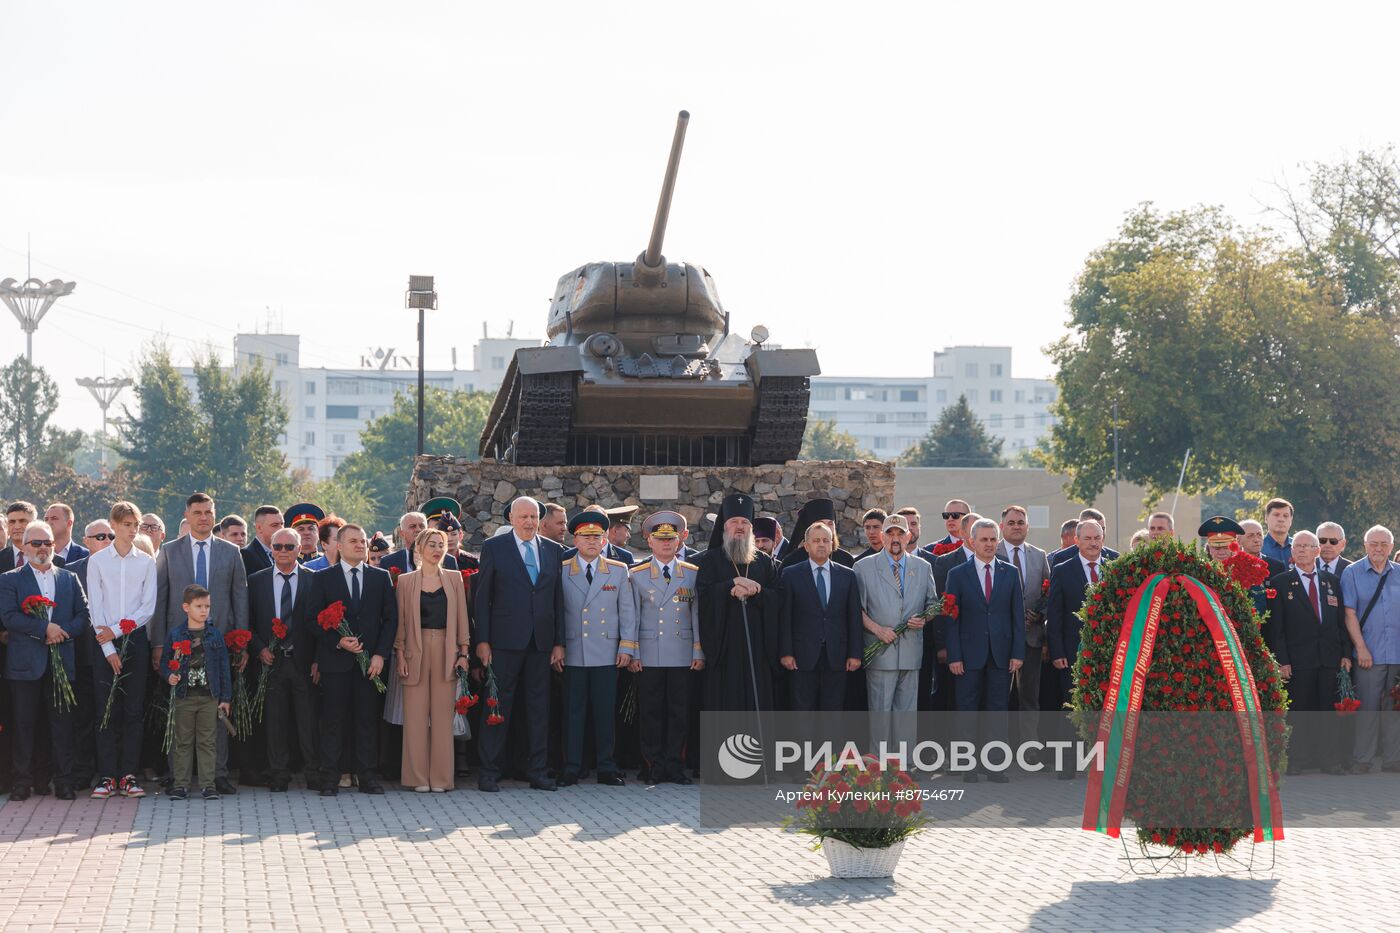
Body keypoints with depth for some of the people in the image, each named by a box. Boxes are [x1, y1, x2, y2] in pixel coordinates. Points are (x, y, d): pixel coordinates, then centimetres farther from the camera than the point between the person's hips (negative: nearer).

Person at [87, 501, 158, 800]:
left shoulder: (147, 562, 6)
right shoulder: (97, 561, 3)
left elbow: (148, 608, 1)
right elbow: (95, 607, 0)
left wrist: (116, 630, -8)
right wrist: (109, 649, -7)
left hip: (135, 639, 1)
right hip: (104, 642, -1)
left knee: (133, 710, 0)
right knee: (107, 710, -2)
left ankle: (128, 775, 3)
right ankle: (107, 776, 1)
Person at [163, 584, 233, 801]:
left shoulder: (214, 635, 3)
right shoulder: (175, 635, 0)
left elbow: (223, 667, 5)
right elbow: (166, 661, 8)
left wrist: (226, 698, 3)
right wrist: (169, 676, -14)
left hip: (209, 697, 1)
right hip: (183, 697, -1)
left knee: (207, 742, 3)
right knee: (183, 742, 4)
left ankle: (208, 784, 7)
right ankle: (180, 784, 9)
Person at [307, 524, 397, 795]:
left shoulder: (381, 578, 11)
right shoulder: (323, 578, 5)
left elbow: (390, 618, 8)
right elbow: (313, 618, 1)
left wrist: (381, 654, -3)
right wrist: (338, 641, -11)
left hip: (370, 661, 2)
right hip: (335, 660, -2)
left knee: (368, 720, 2)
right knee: (333, 721, -1)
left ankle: (367, 777, 5)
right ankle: (329, 779, 3)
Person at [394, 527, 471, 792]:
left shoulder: (454, 579, 9)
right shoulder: (405, 581, 5)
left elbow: (462, 618, 8)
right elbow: (400, 621, 4)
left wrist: (464, 652, 2)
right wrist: (400, 655, -3)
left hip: (446, 651, 1)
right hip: (416, 651, -1)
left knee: (443, 714, 0)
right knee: (416, 715, -1)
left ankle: (440, 777, 4)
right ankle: (418, 777, 4)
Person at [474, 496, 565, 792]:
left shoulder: (553, 551, 10)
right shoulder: (494, 548, 0)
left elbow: (558, 598, 11)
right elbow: (482, 597, -1)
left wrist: (559, 642, 6)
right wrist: (482, 640, -6)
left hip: (541, 642, 4)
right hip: (505, 640, -3)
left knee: (539, 707, 7)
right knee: (498, 705, 0)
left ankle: (538, 772, 13)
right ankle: (489, 773, 5)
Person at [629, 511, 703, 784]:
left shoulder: (693, 574, 10)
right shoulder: (637, 575, 7)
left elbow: (698, 615, 9)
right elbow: (632, 616, 5)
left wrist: (699, 652, 4)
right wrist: (632, 654, 0)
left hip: (683, 656, 1)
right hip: (649, 656, -1)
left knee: (679, 713, 2)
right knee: (650, 713, 0)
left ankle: (675, 767, 9)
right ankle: (653, 768, 7)